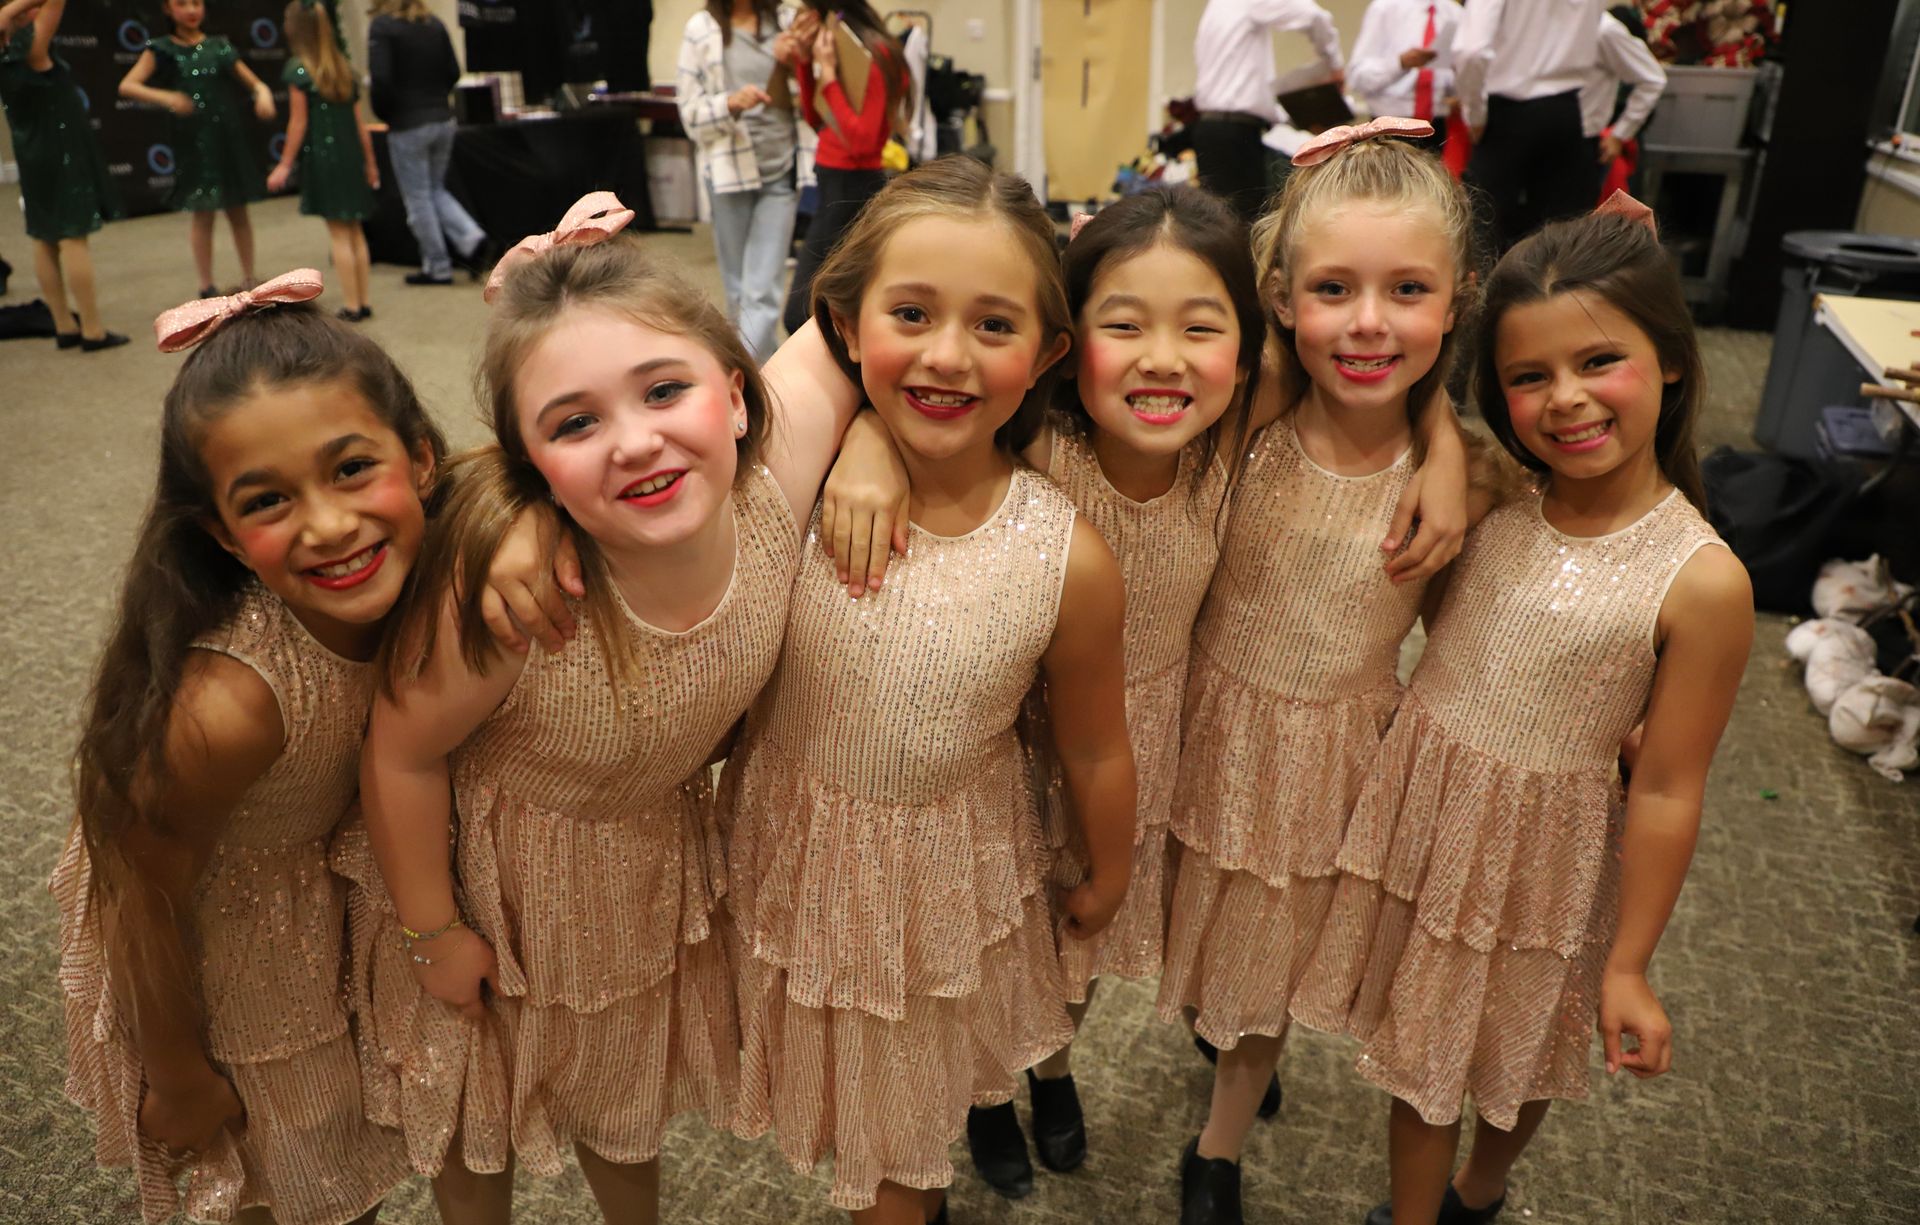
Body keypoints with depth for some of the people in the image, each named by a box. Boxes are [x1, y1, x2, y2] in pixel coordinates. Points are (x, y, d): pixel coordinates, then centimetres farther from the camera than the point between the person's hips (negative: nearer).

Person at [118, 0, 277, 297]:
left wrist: (264, 95, -15)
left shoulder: (219, 46, 8)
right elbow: (127, 86, -7)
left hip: (230, 137, 2)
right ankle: (206, 287, 10)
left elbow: (253, 83, 10)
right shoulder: (162, 49, 0)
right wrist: (166, 97, -25)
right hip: (193, 141, -2)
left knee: (238, 211, 7)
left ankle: (248, 279, 18)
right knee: (202, 214, 1)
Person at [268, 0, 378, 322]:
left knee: (339, 234, -3)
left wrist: (285, 165, -3)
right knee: (354, 230, 11)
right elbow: (359, 121, 11)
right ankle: (363, 303, 14)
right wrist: (370, 162, 18)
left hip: (321, 156, -5)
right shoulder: (344, 67, 10)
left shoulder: (298, 69, -7)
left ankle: (352, 307, 0)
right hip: (351, 155, 6)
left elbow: (299, 123, -8)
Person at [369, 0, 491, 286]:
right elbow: (453, 72, 8)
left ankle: (437, 267, 12)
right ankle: (472, 239, 0)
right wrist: (433, 98, 16)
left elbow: (381, 79, -18)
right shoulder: (434, 23, 6)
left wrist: (384, 113, -2)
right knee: (436, 189, 20)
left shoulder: (382, 26, -11)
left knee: (418, 198, 6)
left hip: (407, 126, -6)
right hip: (442, 119, 6)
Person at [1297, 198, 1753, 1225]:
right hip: (1420, 814, 3)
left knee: (1521, 1055, 24)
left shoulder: (1701, 582, -20)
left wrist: (1628, 967, -6)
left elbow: (1666, 792, -14)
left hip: (1542, 850, -2)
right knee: (1419, 1042, 20)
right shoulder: (1488, 503, -10)